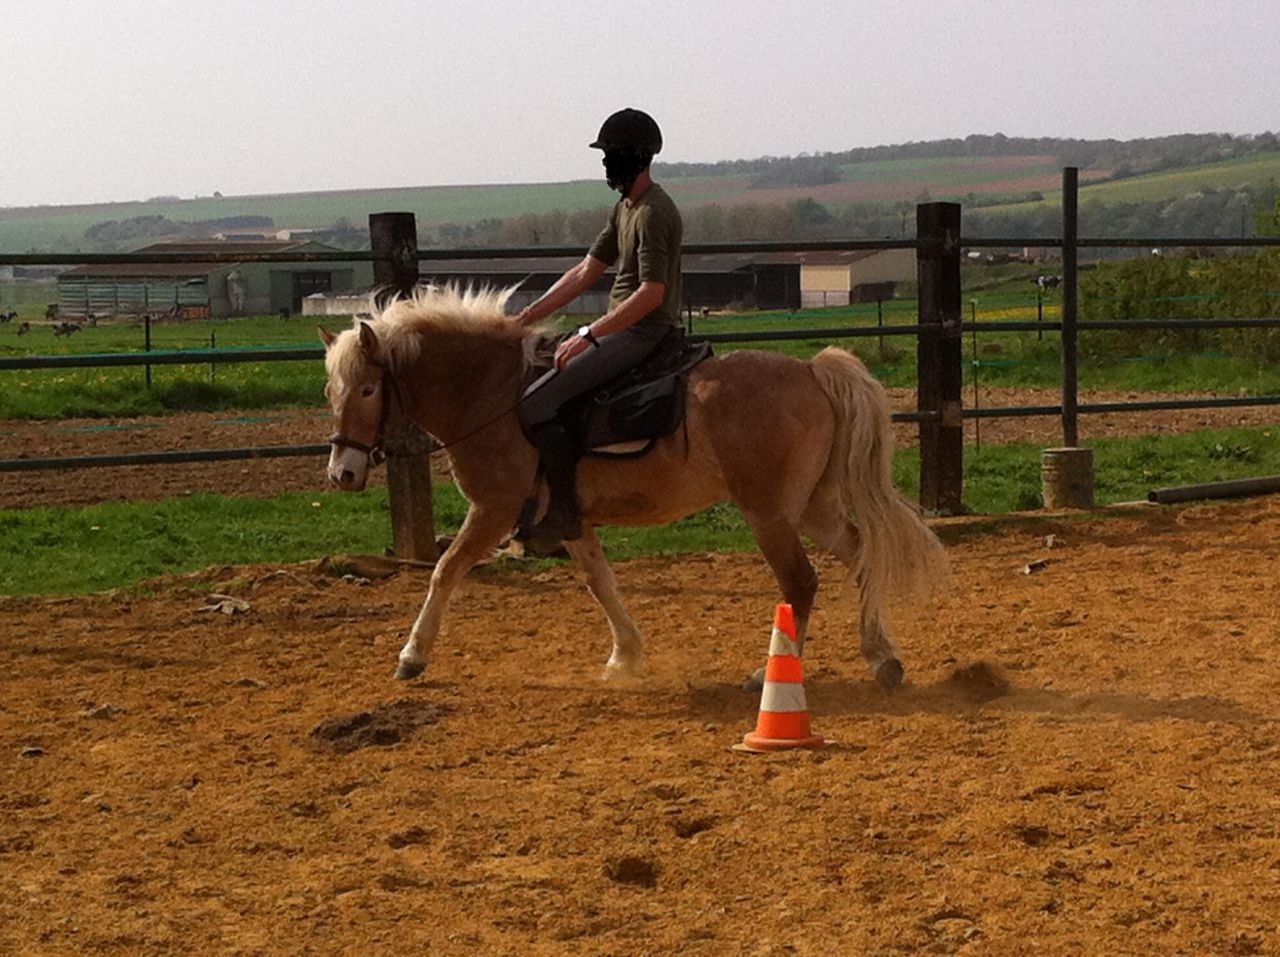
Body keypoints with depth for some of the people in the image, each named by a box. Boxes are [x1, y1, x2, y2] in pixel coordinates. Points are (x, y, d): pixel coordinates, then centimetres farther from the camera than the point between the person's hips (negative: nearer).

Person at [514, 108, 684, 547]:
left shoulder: (654, 213, -16)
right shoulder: (624, 209, 16)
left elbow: (651, 294, -24)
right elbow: (585, 272, 19)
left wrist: (588, 335, -23)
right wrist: (526, 317, 12)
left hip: (643, 332, -11)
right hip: (622, 330, 11)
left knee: (536, 404, -19)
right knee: (531, 373, 17)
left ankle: (563, 512, -15)